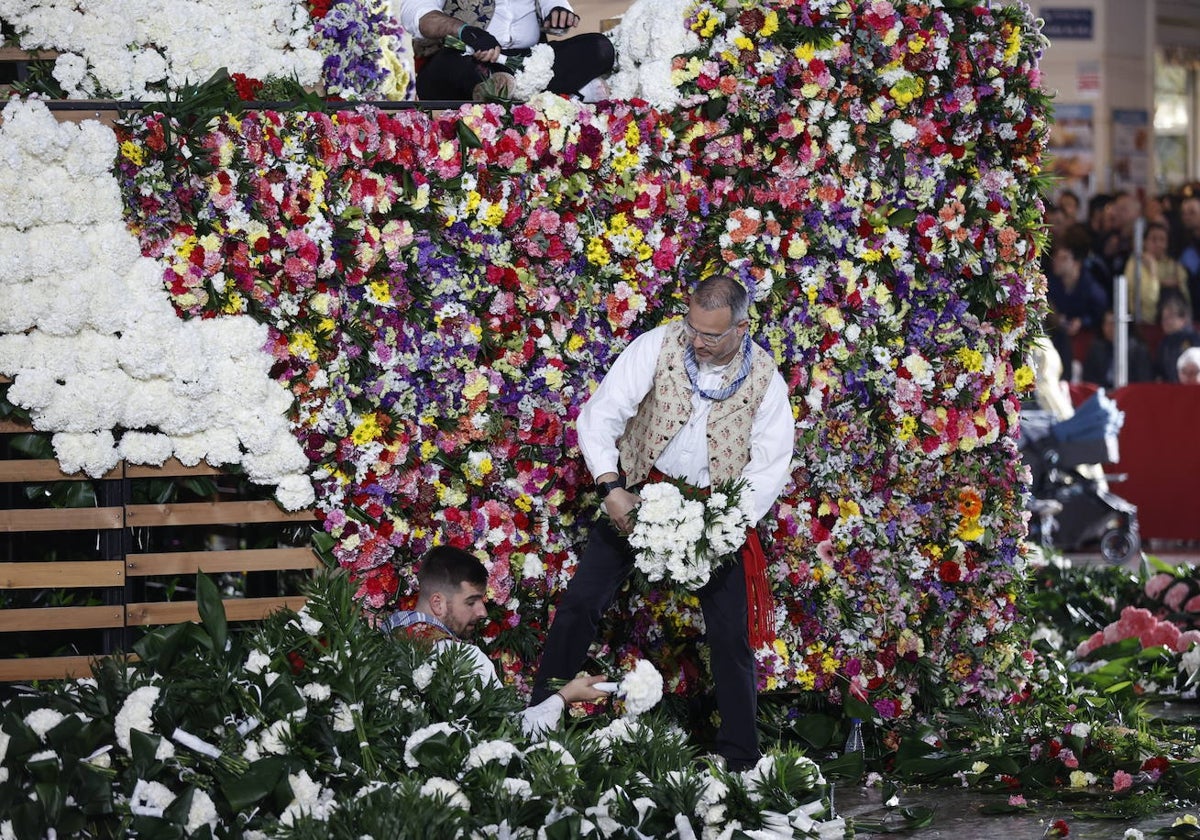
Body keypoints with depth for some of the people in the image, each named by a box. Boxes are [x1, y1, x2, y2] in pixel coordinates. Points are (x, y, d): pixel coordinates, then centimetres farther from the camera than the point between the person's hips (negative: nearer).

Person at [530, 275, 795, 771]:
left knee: (731, 633, -1)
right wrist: (611, 488, -24)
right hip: (640, 494, 0)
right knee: (580, 603, -5)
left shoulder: (764, 379, -10)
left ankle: (741, 761, 10)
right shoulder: (658, 346, -13)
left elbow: (771, 465, -9)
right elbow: (601, 414, -13)